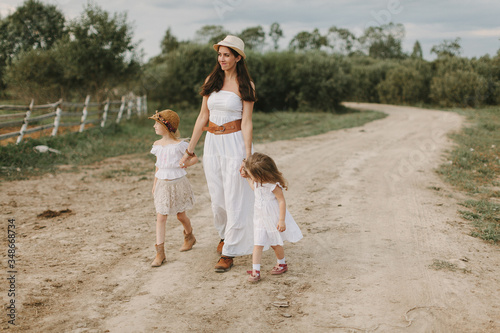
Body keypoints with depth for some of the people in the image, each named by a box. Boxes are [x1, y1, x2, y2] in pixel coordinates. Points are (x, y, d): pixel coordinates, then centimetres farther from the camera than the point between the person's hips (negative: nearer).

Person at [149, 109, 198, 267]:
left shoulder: (179, 144, -12)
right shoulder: (157, 145, 4)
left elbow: (195, 157, -3)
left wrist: (185, 163, -19)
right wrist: (155, 184, 16)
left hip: (178, 184, -4)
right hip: (162, 184, 4)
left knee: (181, 216, 13)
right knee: (160, 218, -4)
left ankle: (189, 237, 43)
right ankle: (160, 252, -2)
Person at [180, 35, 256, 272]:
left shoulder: (245, 85, -5)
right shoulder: (211, 81, 7)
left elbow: (246, 122, -9)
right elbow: (203, 116, 9)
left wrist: (248, 157, -16)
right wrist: (190, 150, 8)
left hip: (234, 144, -4)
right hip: (212, 144, 5)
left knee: (234, 197, 0)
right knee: (217, 196, 13)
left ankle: (229, 252, 11)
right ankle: (224, 234, 40)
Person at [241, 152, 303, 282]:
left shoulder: (273, 185, -26)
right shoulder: (257, 182, -2)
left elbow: (282, 201, -22)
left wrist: (282, 220, -23)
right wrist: (247, 177, 12)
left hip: (273, 218, -6)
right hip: (260, 217, 6)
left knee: (275, 244, 12)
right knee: (258, 244, -2)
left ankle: (282, 264, 37)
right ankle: (255, 271, -1)